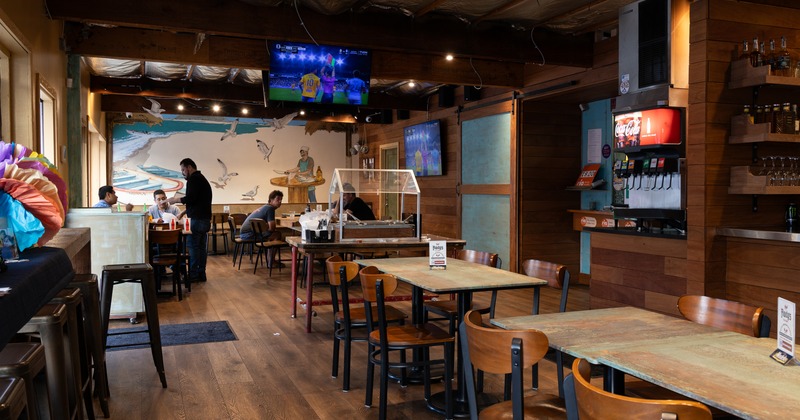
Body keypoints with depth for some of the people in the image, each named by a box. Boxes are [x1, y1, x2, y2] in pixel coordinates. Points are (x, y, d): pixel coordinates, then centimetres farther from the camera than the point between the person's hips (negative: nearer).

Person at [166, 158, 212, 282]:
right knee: (202, 247, 9)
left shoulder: (194, 179, -9)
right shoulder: (203, 179, 21)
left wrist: (175, 200, -5)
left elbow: (190, 198, -19)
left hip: (196, 219, -9)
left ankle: (193, 275, -4)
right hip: (206, 218, 9)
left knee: (193, 246, -6)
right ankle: (201, 274, 11)